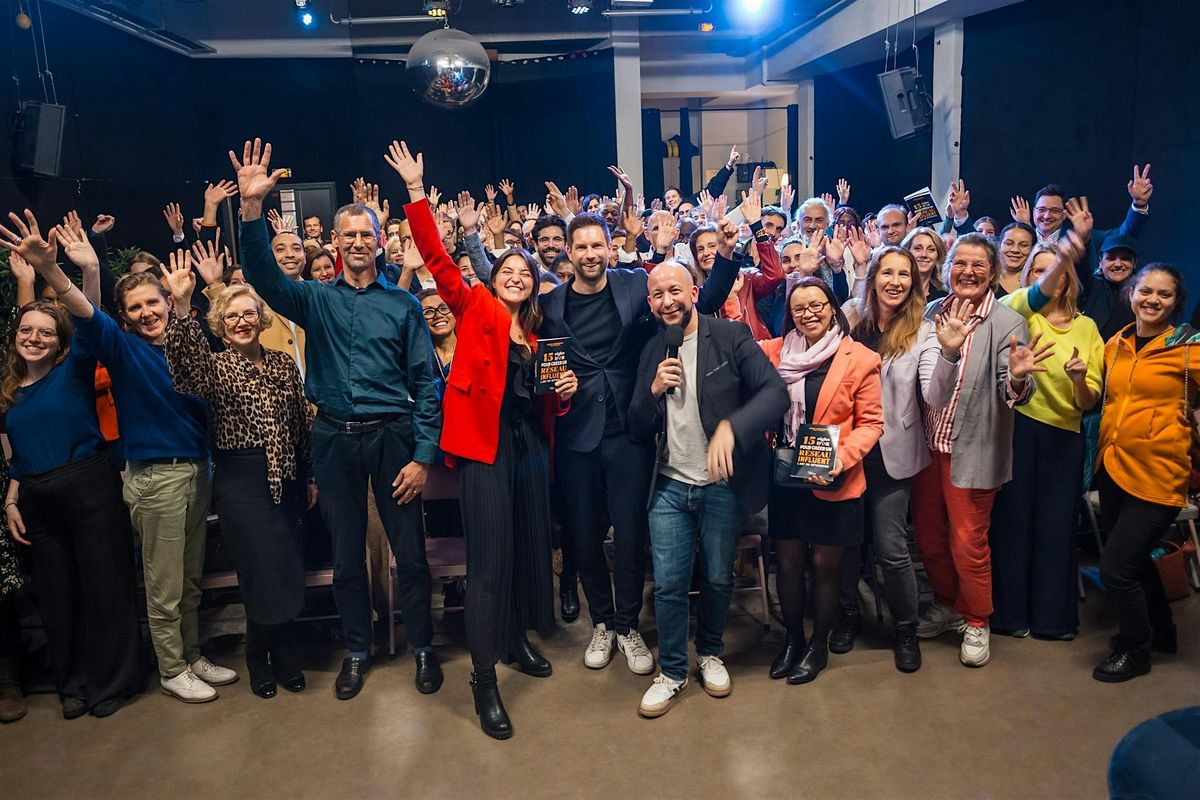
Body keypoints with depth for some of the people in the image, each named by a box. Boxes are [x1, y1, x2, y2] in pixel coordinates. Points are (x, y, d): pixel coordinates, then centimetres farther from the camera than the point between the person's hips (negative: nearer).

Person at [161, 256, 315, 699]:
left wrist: (311, 476, 10)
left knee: (291, 571, 8)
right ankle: (259, 656, 22)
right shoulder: (214, 368, -1)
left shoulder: (283, 363, 8)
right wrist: (181, 306, -39)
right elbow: (184, 363, -25)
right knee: (263, 571, -1)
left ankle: (281, 650, 28)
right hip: (241, 481, -3)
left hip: (287, 479, 3)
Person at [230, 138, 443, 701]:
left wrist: (423, 454, -8)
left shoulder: (403, 305, 2)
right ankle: (357, 651, 29)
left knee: (409, 550, 5)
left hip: (392, 434, -2)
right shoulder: (316, 299, 7)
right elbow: (263, 275, -12)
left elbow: (425, 383, 0)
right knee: (346, 554, 12)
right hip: (334, 438, 2)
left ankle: (422, 648, 24)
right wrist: (252, 207, -27)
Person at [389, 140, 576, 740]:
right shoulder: (475, 309, 1)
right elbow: (438, 260, -11)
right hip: (485, 446, -6)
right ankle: (484, 679, 4)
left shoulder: (536, 333, 14)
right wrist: (416, 194, -17)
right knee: (489, 558, -6)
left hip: (530, 445, 6)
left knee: (529, 545, 15)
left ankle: (517, 641, 36)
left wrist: (565, 390, -2)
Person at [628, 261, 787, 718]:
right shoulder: (652, 352, 6)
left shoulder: (731, 337, -7)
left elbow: (776, 392, -19)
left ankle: (710, 653, 38)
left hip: (723, 486, -2)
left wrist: (730, 427, -35)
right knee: (668, 584, 3)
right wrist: (653, 390, -13)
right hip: (670, 487, 3)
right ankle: (671, 671, 23)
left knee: (718, 580, 13)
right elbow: (636, 431, 7)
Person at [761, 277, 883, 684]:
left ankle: (818, 645, 29)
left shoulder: (860, 360, -6)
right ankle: (792, 639, 32)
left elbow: (871, 422, -5)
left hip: (833, 483, -3)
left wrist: (844, 456, -19)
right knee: (788, 563, 10)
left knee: (825, 565, 10)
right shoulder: (774, 352, 3)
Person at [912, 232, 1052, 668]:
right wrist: (946, 350, -17)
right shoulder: (932, 313, 1)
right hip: (928, 444, 4)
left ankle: (976, 622, 29)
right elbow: (928, 387, 1)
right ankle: (947, 604, 40)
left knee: (968, 541, 6)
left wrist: (1018, 378, -37)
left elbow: (1014, 394, -15)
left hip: (973, 449, -4)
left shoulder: (1008, 323, -10)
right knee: (927, 533, 16)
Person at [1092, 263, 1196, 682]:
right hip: (1113, 469, 6)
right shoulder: (1116, 344, 8)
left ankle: (1135, 649, 20)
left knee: (1115, 569, -6)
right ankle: (1160, 631, 46)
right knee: (1134, 558, 22)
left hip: (1157, 476, -6)